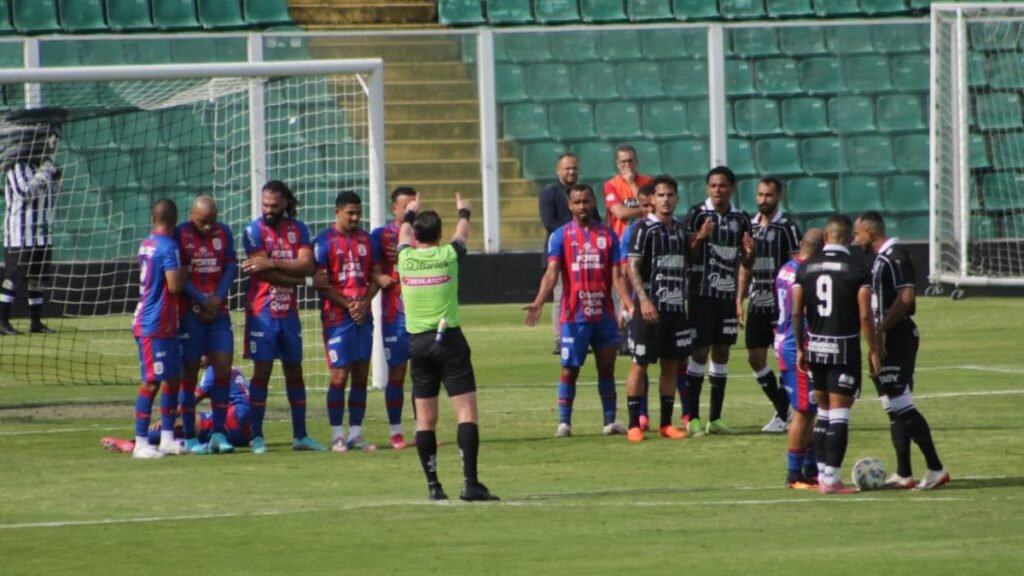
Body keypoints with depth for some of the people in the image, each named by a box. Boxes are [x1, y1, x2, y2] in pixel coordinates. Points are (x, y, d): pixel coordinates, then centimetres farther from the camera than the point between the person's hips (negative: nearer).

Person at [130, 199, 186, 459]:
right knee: (152, 381, -7)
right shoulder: (168, 247, -16)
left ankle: (167, 438, 18)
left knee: (173, 378, 14)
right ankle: (141, 443, -6)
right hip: (155, 326, -9)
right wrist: (184, 273, -3)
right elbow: (174, 285, -21)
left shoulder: (146, 245, 12)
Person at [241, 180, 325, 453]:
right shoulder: (254, 231, -6)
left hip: (289, 312, 4)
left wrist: (273, 263, -21)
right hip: (262, 312, -4)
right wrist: (303, 279, -8)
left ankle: (300, 435, 14)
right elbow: (265, 274, -14)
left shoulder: (298, 229, 6)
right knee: (262, 371, -4)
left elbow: (306, 264, -9)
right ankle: (257, 436, 0)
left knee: (294, 371, 8)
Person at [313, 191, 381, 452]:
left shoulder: (365, 239, 12)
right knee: (339, 375, -7)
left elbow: (375, 276, 14)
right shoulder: (325, 241, -4)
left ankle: (356, 433, 11)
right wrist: (348, 304, -13)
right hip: (336, 316, -5)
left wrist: (364, 303, -3)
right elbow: (320, 283, -8)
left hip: (363, 315, 5)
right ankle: (337, 435, -2)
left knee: (361, 375, 5)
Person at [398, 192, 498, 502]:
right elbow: (462, 233, 21)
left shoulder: (406, 258, 1)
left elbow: (404, 234, 26)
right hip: (449, 339, -3)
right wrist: (464, 212, 43)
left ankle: (433, 485, 6)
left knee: (425, 418, 7)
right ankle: (470, 482, -16)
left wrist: (410, 214, 48)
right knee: (466, 410, -5)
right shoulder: (448, 255, -3)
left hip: (417, 343, 3)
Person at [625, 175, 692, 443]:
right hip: (650, 307, -6)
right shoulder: (645, 229, -7)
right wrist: (644, 300, -21)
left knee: (671, 365, 7)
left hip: (676, 308, 6)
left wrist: (686, 302, 16)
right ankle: (634, 424, -2)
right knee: (640, 364, -3)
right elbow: (633, 267, -12)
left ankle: (666, 423, 13)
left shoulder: (680, 230, 13)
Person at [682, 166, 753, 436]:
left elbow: (745, 263, 14)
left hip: (728, 294, 5)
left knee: (722, 353, 6)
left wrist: (749, 252, -8)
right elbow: (687, 257, -5)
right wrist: (699, 238, -23)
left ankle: (715, 418, 12)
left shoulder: (741, 219, 8)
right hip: (702, 293, -5)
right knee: (700, 352, -6)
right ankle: (692, 418, -2)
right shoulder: (697, 215, -5)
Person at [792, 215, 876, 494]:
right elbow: (865, 315, -12)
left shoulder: (805, 268, 4)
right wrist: (873, 350, -3)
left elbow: (796, 312, 4)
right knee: (839, 414, -2)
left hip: (815, 346, 4)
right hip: (844, 347, -4)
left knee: (823, 411, 17)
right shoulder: (857, 270, -8)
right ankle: (831, 479, -5)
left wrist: (800, 348, 13)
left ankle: (822, 473, 19)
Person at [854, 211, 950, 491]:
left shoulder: (895, 256, -14)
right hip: (888, 342, 10)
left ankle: (936, 468, -9)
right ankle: (903, 474, 13)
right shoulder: (881, 258, 16)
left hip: (897, 339, -10)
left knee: (902, 406, -10)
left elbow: (906, 297, -23)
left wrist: (881, 330, -22)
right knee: (894, 409, 10)